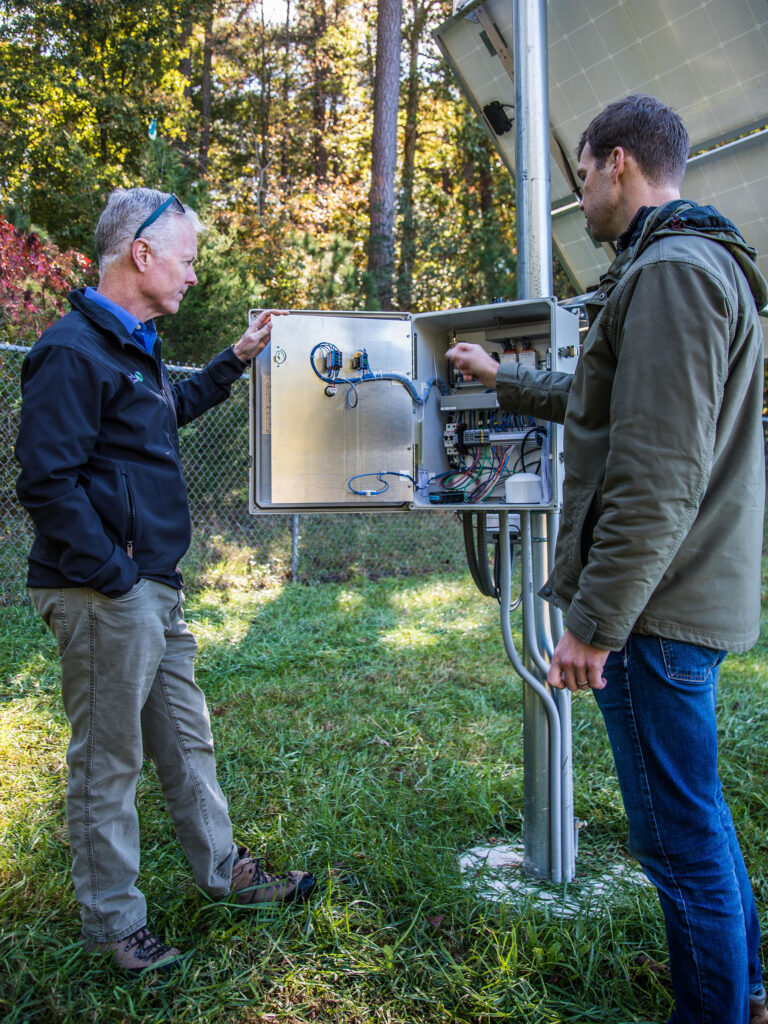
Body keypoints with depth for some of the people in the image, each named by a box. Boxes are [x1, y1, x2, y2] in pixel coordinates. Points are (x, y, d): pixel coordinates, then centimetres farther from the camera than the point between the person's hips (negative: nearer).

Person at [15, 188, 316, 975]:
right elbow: (46, 480, -22)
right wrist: (112, 577, -20)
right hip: (105, 596, -10)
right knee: (108, 758, 5)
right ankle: (112, 920, 23)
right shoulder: (73, 350, -16)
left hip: (155, 590, 10)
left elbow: (170, 409, 34)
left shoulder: (134, 346, 15)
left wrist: (236, 360, 29)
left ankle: (223, 869, 35)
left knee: (186, 738, 19)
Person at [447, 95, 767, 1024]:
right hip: (686, 598, 11)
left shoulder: (671, 272, -16)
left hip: (655, 607, -11)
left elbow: (656, 483, -24)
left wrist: (596, 622, -21)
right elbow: (604, 405, 31)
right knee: (693, 809, 23)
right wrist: (502, 378, 39)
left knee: (679, 832, 3)